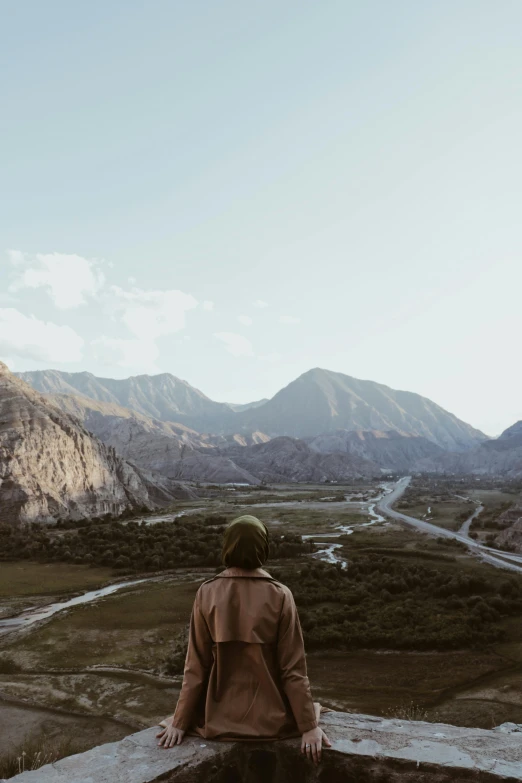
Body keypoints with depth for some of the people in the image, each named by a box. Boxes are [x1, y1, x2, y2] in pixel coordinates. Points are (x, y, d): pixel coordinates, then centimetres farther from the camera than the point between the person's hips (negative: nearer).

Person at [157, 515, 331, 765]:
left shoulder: (207, 594, -12)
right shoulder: (280, 595, -16)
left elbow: (196, 666, -8)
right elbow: (293, 667, -13)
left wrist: (180, 722, 2)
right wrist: (309, 725, -4)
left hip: (220, 718, 2)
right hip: (272, 718, -1)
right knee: (311, 708, 31)